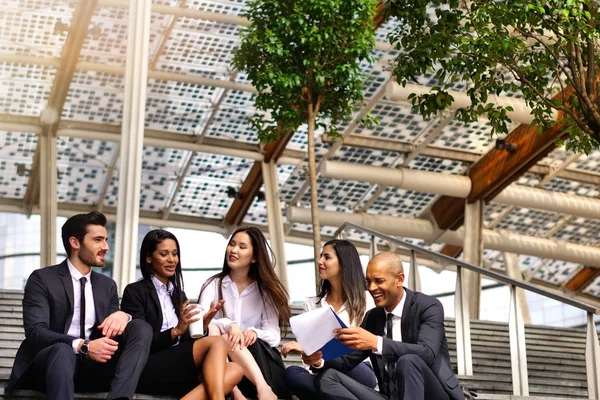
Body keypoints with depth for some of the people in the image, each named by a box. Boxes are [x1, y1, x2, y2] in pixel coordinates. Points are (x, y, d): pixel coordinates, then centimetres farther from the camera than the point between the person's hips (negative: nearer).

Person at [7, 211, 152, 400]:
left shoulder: (107, 285, 16)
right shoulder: (42, 279, -2)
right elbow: (36, 332, -15)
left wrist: (122, 316, -16)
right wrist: (83, 346, -32)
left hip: (91, 367, 5)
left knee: (142, 328, -16)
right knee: (63, 350, -39)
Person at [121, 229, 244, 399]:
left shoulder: (179, 295, 23)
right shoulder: (135, 292, 2)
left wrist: (201, 325, -1)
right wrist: (175, 331, -20)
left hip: (178, 368, 7)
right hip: (147, 370, -6)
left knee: (235, 370, -22)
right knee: (217, 343, -26)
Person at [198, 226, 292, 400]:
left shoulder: (265, 290, 10)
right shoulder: (213, 285, 9)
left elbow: (274, 335, -1)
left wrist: (254, 332, -23)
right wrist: (229, 325, -28)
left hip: (259, 356, 0)